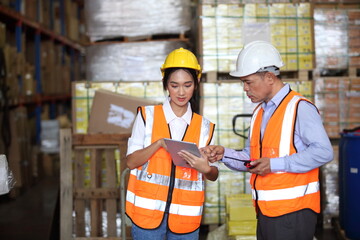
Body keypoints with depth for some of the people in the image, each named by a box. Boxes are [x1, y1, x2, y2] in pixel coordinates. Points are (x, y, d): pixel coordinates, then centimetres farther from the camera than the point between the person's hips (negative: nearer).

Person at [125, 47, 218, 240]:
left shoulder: (203, 126, 8)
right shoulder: (147, 116, 3)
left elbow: (213, 175, 8)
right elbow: (131, 161, -2)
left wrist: (205, 169, -16)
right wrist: (160, 143, -17)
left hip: (185, 216, 2)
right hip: (147, 211, -2)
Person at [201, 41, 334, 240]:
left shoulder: (300, 108, -11)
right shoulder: (259, 113, 17)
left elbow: (323, 152, -20)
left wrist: (276, 164, -20)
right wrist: (224, 154, 0)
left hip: (293, 212, -8)